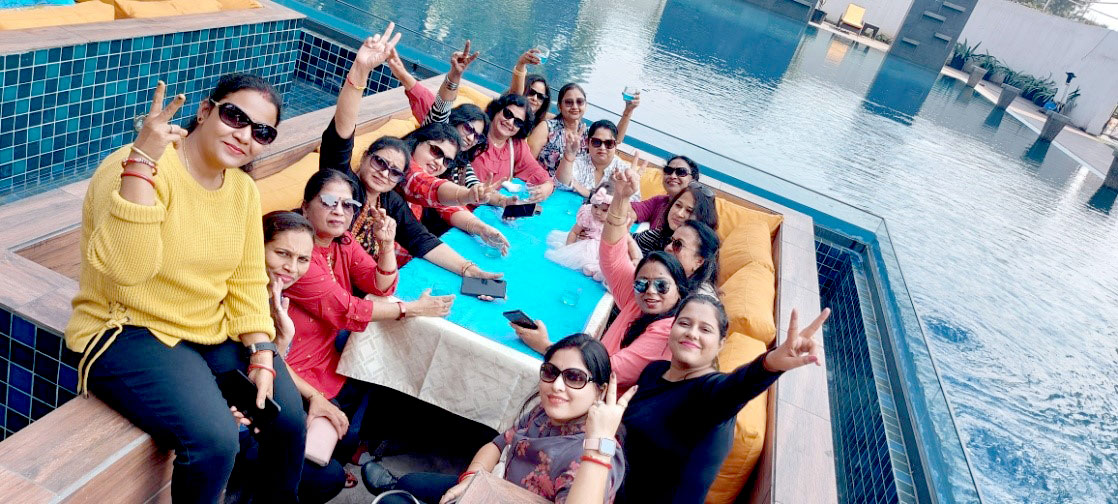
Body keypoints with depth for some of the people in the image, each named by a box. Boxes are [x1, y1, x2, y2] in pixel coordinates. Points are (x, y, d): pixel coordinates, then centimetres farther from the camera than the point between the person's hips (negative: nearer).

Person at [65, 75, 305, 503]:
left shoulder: (244, 189, 2)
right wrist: (141, 160, -38)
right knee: (214, 441, -25)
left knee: (289, 420, -2)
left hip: (216, 333, 7)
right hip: (130, 334, -6)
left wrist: (262, 356, -6)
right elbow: (126, 267, -34)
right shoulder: (134, 168, -19)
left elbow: (248, 281, 4)